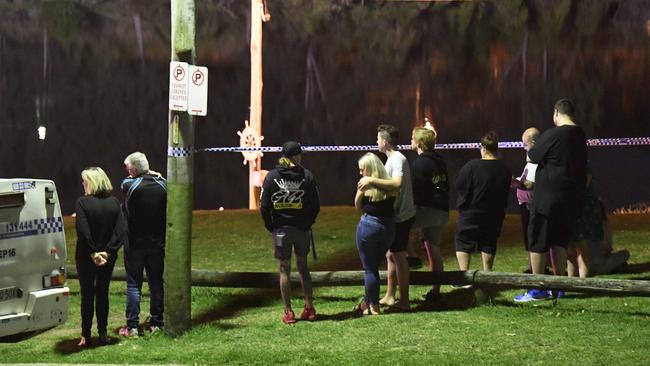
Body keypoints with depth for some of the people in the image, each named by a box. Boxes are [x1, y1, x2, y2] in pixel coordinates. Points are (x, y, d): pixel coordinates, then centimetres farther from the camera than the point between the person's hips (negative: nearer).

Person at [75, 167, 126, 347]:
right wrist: (108, 251, -10)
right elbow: (121, 229, -8)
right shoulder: (114, 202, 0)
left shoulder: (82, 202, -13)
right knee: (103, 293, 15)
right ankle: (103, 334, 16)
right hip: (108, 257, 4)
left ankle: (86, 336, 7)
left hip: (86, 257, -4)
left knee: (87, 295, 6)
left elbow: (83, 231, -21)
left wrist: (93, 253, -13)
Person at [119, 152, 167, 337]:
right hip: (157, 242, 4)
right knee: (156, 282, 12)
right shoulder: (162, 184, -2)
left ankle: (132, 326, 0)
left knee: (133, 285, 1)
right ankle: (156, 322, 16)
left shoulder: (129, 185, -14)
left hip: (135, 243, -3)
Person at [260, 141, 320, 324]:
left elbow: (264, 206, -4)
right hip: (302, 228, 1)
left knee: (284, 270, 6)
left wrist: (271, 227, 7)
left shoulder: (271, 177, -4)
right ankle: (309, 308, 14)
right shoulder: (306, 176, -4)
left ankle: (288, 312, 7)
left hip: (281, 229, -1)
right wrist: (308, 223, 10)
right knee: (303, 266, 15)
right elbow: (315, 205, -3)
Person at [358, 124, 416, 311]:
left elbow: (397, 184, -36)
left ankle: (404, 301, 0)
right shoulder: (392, 159, 14)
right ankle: (389, 296, 27)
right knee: (391, 255, 17)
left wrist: (372, 180, -36)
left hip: (401, 216, -11)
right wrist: (371, 182, 10)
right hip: (395, 215, 11)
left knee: (398, 257, -5)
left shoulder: (398, 160, -19)